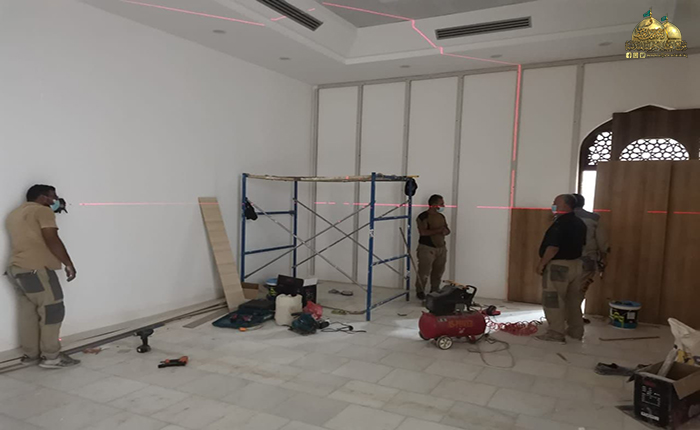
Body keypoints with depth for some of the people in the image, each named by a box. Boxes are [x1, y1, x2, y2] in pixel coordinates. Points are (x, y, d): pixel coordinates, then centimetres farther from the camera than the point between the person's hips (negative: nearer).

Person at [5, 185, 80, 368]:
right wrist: (69, 264, -9)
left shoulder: (14, 214, 22)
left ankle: (31, 354, 17)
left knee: (28, 313, 12)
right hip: (36, 270, -9)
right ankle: (51, 356, 0)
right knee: (52, 311, -3)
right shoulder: (42, 210, -6)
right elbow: (52, 240, -15)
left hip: (17, 269, 9)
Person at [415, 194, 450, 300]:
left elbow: (447, 230, 16)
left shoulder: (441, 216, 11)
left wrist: (445, 231, -9)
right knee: (424, 272, -3)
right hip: (426, 248, -6)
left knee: (438, 272, 10)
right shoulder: (423, 217, -12)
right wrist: (439, 230, -18)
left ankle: (435, 291, 25)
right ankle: (420, 291, 14)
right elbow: (423, 232, -22)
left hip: (441, 248, 7)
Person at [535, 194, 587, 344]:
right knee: (573, 300, 17)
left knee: (553, 301, -1)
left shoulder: (560, 224, -20)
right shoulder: (579, 223, 10)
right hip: (576, 264, 9)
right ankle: (576, 331, 25)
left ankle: (556, 334, 1)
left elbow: (553, 247, -24)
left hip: (559, 266, -9)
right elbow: (581, 245, 18)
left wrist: (542, 264, -14)